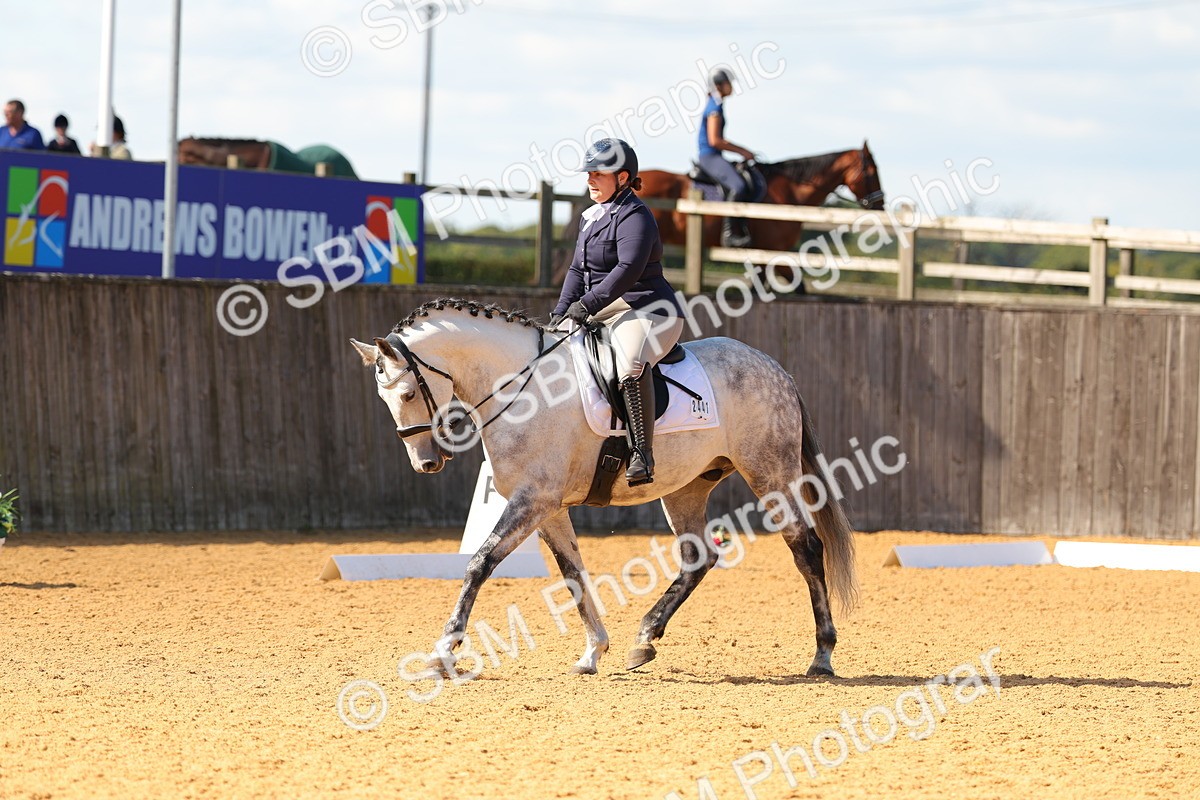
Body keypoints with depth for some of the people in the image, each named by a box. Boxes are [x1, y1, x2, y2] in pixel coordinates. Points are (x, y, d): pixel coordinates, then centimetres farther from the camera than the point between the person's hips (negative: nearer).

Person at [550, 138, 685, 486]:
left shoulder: (634, 216, -10)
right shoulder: (591, 218, 19)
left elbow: (628, 269, -23)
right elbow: (578, 270, 21)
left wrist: (586, 304, -26)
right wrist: (561, 313, 6)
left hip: (646, 311, -10)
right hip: (604, 315, 10)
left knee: (630, 362, -39)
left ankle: (642, 454, -44)